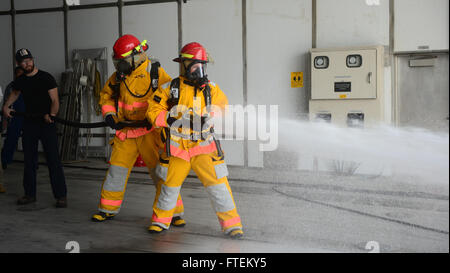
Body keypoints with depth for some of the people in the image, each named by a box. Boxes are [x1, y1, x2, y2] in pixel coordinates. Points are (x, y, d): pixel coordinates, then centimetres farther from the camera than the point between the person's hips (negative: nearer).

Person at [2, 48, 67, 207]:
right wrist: (6, 106, 10)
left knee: (53, 160, -8)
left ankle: (61, 195, -4)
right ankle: (30, 194, 22)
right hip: (29, 123, 6)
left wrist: (51, 114, -29)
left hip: (46, 123, -5)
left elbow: (55, 100, -12)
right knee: (29, 160, 11)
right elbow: (14, 94, 27)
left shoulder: (46, 78, -8)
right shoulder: (20, 81, 8)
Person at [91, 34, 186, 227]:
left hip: (150, 131, -4)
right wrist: (109, 114, 1)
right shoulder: (118, 76, 7)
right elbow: (106, 95, 18)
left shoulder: (156, 73, -8)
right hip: (125, 131, 5)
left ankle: (175, 213, 4)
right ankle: (108, 209, 22)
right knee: (116, 169, 7)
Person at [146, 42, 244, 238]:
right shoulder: (172, 88, -2)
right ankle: (160, 220, 33)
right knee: (168, 186, 12)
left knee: (218, 186, -4)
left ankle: (232, 224, 6)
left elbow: (224, 110, 11)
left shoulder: (212, 90, 2)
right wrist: (170, 119, -17)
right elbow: (153, 111, 0)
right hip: (176, 149, 0)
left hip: (204, 148, 0)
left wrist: (208, 119, -7)